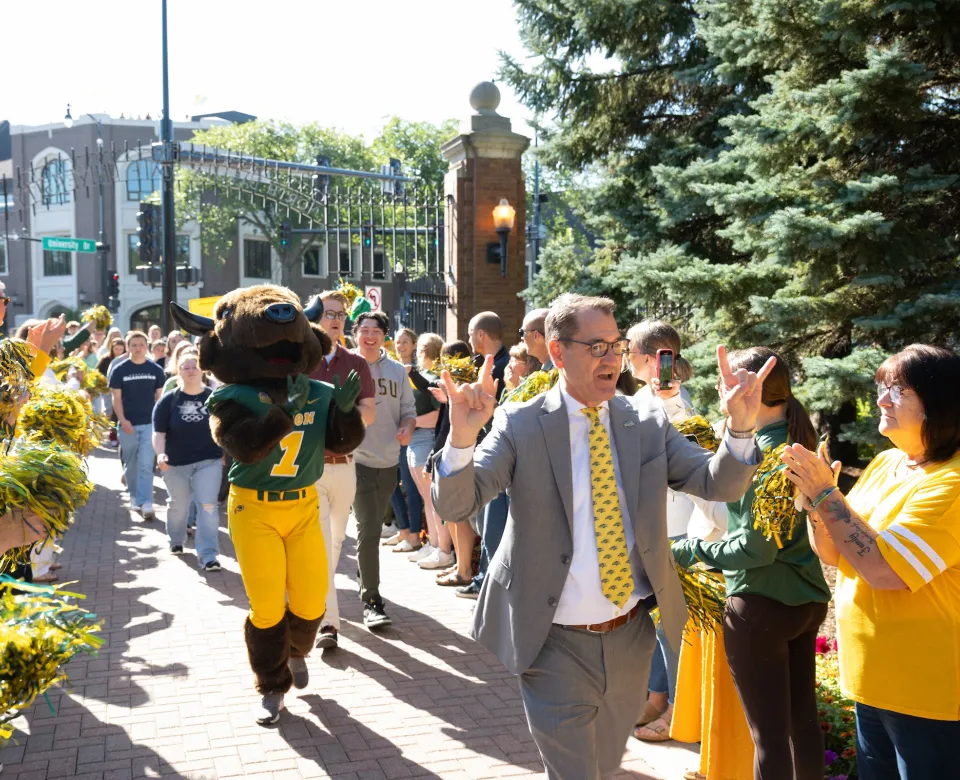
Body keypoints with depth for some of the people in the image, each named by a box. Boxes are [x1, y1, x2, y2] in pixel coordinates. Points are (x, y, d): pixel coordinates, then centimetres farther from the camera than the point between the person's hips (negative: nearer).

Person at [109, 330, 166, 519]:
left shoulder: (156, 370, 3)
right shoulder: (119, 370, 0)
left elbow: (159, 396, 7)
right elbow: (117, 398, -1)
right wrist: (123, 420, -12)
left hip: (150, 423, 0)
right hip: (128, 424, 1)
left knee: (146, 465, -8)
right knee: (131, 464, 11)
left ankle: (146, 503, -10)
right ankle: (135, 498, 27)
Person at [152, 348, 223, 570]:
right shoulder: (168, 400, -4)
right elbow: (159, 432, -7)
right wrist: (160, 454, -23)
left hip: (209, 461, -1)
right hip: (176, 463, 1)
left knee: (208, 506, -10)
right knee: (178, 505, 17)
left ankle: (207, 555, -9)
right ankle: (175, 540, 44)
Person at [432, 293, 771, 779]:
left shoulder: (648, 422, -1)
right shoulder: (521, 425, -11)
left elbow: (719, 484, -4)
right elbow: (454, 504, -17)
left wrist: (740, 424, -24)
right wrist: (462, 435, -37)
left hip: (631, 634, 4)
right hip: (557, 644, -4)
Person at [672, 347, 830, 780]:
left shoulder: (760, 452, -19)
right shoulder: (800, 441, 5)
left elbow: (756, 548, -21)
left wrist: (691, 550, -11)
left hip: (761, 604, -8)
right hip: (808, 599, 8)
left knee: (770, 734, 3)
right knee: (802, 720, 18)